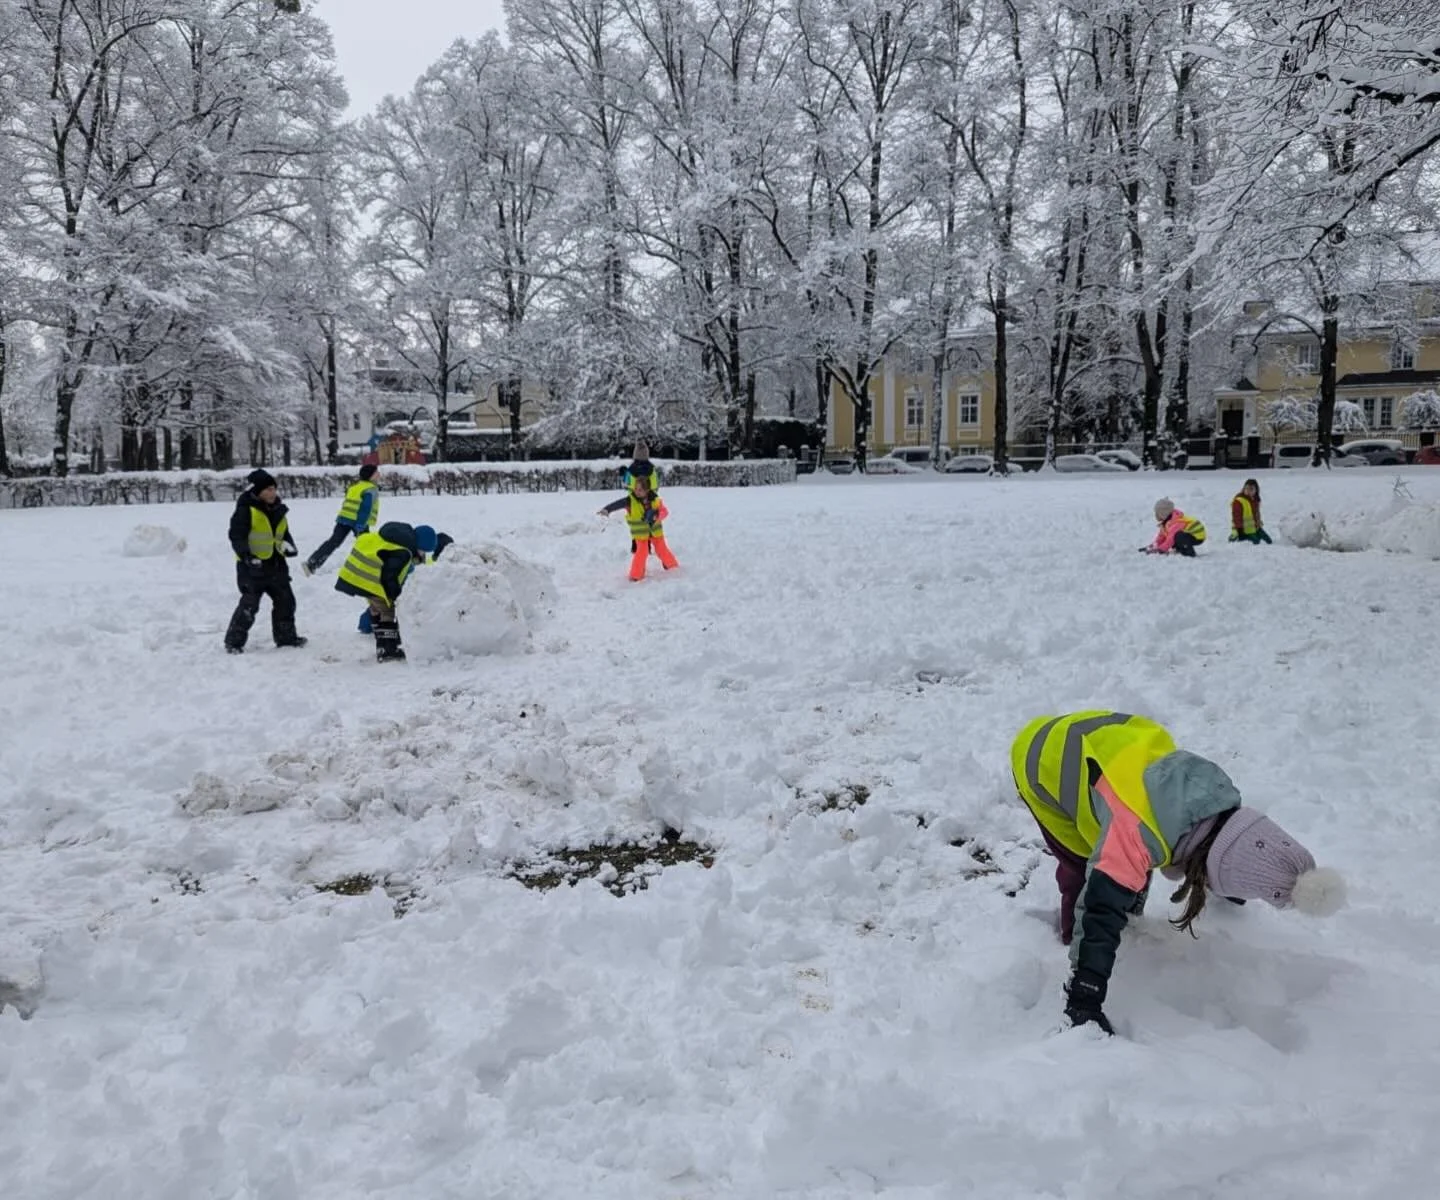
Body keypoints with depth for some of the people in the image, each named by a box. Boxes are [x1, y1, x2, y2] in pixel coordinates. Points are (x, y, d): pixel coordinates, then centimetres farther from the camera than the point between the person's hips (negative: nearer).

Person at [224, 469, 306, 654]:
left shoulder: (277, 510, 10)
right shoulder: (246, 510, -13)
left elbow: (283, 533, 19)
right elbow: (237, 536, -16)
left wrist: (288, 545, -2)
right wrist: (246, 555, -29)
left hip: (276, 564, 8)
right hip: (252, 565, -8)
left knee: (285, 600, 11)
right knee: (249, 605, -9)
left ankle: (286, 636, 25)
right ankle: (234, 641, 1)